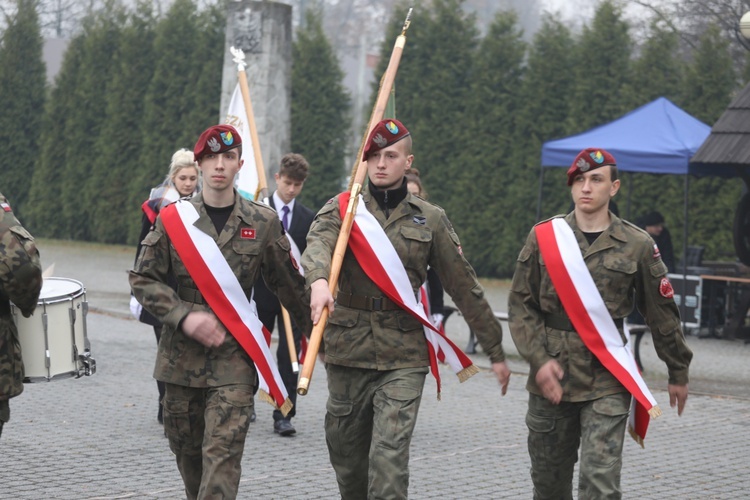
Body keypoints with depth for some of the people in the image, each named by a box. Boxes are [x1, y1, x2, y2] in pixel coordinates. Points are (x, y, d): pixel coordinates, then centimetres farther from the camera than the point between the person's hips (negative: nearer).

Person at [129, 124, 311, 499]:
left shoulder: (263, 223, 1)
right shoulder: (173, 219, 1)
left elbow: (288, 285, 11)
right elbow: (143, 279, 1)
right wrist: (184, 316, -13)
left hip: (234, 357, -2)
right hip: (181, 354, 2)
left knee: (223, 452, -12)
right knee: (187, 450, 14)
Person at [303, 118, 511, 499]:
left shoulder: (430, 219, 7)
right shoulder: (341, 208, 4)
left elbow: (464, 286, 11)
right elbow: (318, 243, -19)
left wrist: (495, 350, 12)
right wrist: (319, 280, -43)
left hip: (404, 357, -1)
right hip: (347, 350, 1)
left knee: (389, 457, -13)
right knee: (346, 456, 12)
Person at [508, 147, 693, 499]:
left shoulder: (637, 245, 0)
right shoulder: (543, 236, 2)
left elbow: (662, 312, 8)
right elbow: (520, 305, 3)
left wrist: (678, 372, 14)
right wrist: (539, 359, -9)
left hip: (608, 382, -2)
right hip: (551, 378, 2)